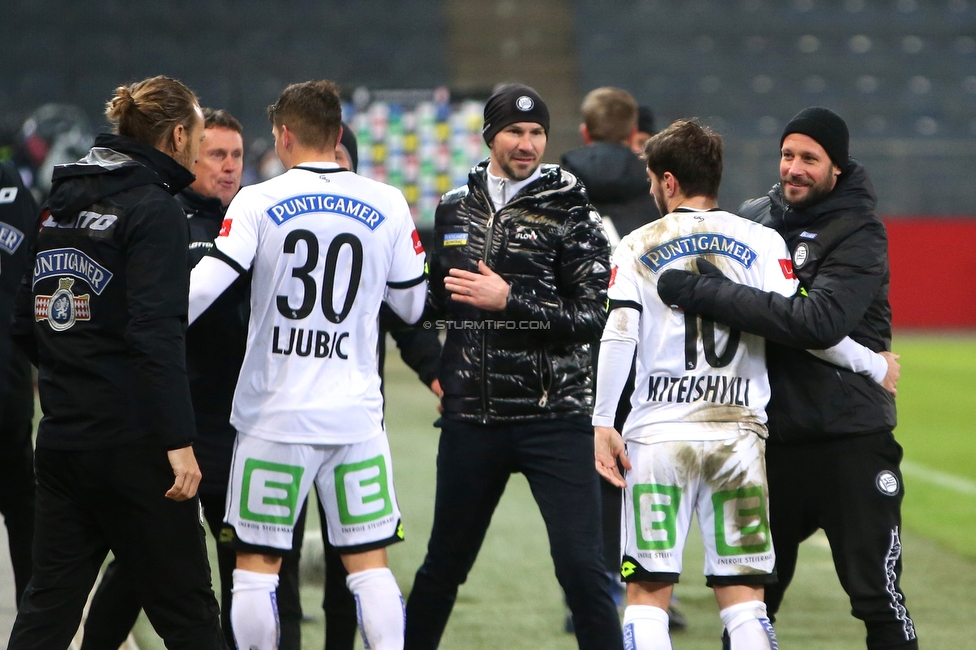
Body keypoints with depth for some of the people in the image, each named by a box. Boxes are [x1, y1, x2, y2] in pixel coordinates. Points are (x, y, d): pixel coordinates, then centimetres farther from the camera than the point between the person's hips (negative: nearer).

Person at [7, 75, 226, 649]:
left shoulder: (61, 203, 12)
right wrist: (178, 441, -22)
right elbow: (156, 334, -21)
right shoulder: (154, 209, -11)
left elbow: (24, 322, 16)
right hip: (132, 445, -7)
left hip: (62, 441, 7)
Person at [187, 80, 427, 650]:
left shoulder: (257, 203, -5)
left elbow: (203, 289, -12)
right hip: (357, 418, 2)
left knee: (257, 563, 5)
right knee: (370, 564, 7)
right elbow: (415, 306, 10)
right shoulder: (388, 206, 2)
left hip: (273, 414, -2)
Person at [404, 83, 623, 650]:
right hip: (472, 417, 4)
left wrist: (509, 301, -18)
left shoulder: (570, 212, -3)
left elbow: (591, 319, -11)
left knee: (582, 568, -9)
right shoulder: (455, 209, 12)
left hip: (553, 417, -4)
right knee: (443, 565, 14)